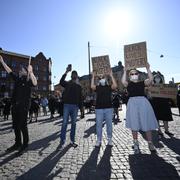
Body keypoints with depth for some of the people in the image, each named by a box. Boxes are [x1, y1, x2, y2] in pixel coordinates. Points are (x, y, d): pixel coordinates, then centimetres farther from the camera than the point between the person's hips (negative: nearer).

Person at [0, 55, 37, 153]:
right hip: (15, 106, 8)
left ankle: (25, 144, 13)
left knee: (22, 126, -2)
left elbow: (35, 83, -29)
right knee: (15, 126, 14)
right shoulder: (17, 79, 14)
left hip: (23, 106, -7)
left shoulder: (28, 80, -6)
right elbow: (9, 70, 23)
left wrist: (30, 72, -33)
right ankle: (17, 143, 27)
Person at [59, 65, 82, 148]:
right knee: (64, 123, -5)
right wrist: (66, 72, -19)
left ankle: (72, 140, 18)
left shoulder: (79, 86, 15)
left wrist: (79, 105, 3)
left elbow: (80, 97, 13)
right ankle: (62, 141, 3)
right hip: (67, 105, -2)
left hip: (75, 106, 2)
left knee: (73, 123, 8)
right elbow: (61, 82, -14)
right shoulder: (67, 83, 9)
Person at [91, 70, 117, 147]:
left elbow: (115, 86, -12)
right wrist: (93, 76, -8)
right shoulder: (97, 87, 7)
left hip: (109, 108, 0)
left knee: (109, 124, 7)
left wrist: (111, 76, -10)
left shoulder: (109, 87, 7)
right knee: (99, 125, 3)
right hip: (99, 109, 0)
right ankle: (98, 140, 14)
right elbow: (92, 86, -13)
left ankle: (109, 140, 20)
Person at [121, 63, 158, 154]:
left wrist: (148, 69, -4)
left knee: (147, 124, 4)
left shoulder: (142, 83, 11)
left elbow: (151, 79, -5)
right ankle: (136, 144, 14)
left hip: (143, 102, 1)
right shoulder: (128, 84, 9)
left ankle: (150, 144, 19)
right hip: (133, 103, 0)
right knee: (134, 125, 3)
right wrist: (125, 71, -3)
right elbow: (123, 81, -11)